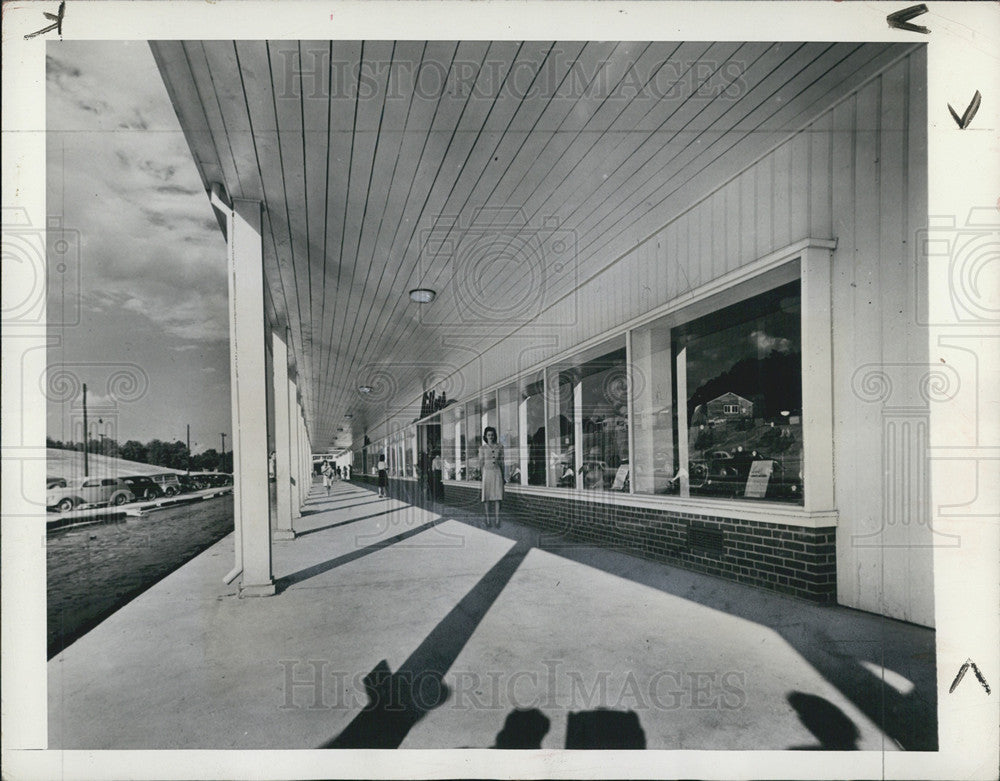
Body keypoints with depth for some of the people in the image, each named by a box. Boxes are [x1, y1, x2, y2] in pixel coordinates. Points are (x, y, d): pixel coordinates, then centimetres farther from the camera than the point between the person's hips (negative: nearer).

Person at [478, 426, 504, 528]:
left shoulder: (499, 447, 7)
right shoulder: (482, 448, 2)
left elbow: (502, 462, 11)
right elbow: (481, 462, 2)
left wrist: (503, 476, 10)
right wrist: (482, 475, -4)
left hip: (497, 472, 2)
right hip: (487, 472, -2)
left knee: (497, 497, -1)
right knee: (487, 497, 0)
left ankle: (497, 520, 2)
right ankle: (487, 519, 8)